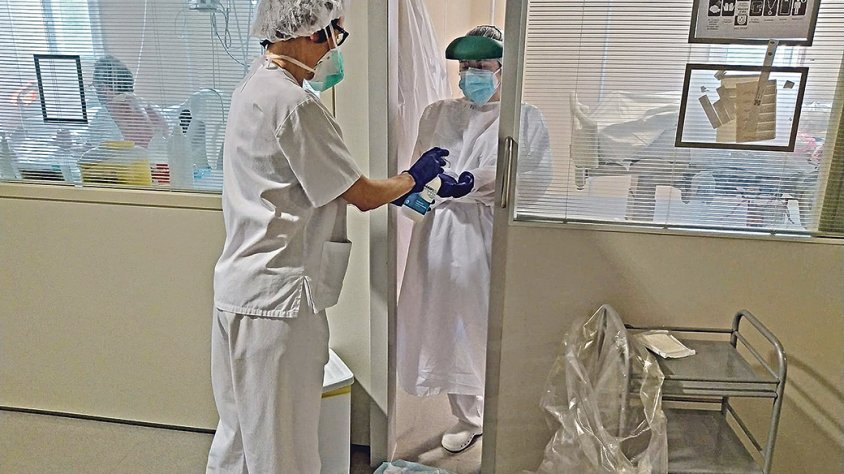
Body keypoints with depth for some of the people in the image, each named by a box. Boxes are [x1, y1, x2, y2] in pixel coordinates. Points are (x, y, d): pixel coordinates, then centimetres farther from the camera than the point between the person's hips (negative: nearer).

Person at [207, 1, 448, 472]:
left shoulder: (255, 87, 11)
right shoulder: (294, 105, -20)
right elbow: (362, 195, -13)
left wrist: (392, 192, 15)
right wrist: (413, 176, 6)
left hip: (240, 288, 10)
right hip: (278, 295, -10)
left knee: (241, 430, 23)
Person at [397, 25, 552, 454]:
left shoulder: (525, 119, 3)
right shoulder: (438, 114, 13)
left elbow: (535, 177, -10)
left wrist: (474, 183, -22)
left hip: (496, 240, -3)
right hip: (444, 238, 3)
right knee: (450, 329, 11)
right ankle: (467, 417, 33)